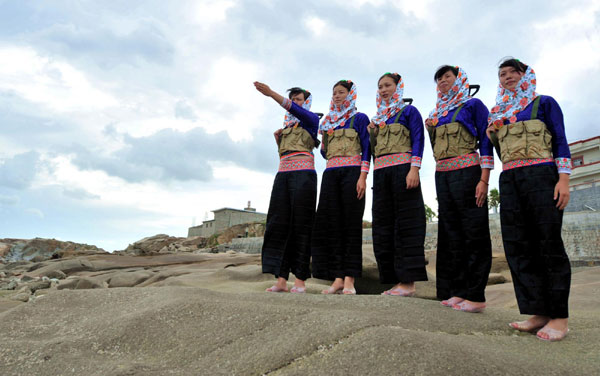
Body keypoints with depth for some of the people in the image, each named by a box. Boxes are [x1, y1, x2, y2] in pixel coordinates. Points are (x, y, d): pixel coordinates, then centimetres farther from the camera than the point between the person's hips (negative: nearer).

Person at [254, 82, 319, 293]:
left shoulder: (311, 119, 8)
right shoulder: (286, 125, 26)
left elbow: (295, 110, -13)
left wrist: (271, 93, -25)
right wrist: (277, 139, 10)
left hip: (303, 173, -6)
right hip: (283, 174, 6)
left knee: (301, 224, -9)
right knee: (278, 224, -5)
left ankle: (300, 280, -7)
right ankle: (281, 279, -6)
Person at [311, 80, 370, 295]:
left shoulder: (359, 118, 8)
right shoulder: (329, 122, 22)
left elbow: (366, 149, -2)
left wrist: (363, 176, -14)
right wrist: (324, 136, 8)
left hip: (351, 172, -5)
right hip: (331, 174, 5)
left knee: (351, 223, -7)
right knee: (331, 223, -3)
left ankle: (349, 280, -8)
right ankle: (337, 278, -2)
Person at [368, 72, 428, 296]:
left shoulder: (409, 111, 6)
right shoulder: (377, 118, 23)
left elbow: (418, 141, -5)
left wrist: (414, 169, -17)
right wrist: (371, 133, 5)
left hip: (402, 168, -6)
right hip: (380, 173, 7)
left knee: (406, 222, -8)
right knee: (383, 224, 3)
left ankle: (408, 282, -6)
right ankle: (394, 280, 9)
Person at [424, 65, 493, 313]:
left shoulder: (473, 105, 3)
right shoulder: (437, 112, 20)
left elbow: (485, 142, -5)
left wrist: (484, 180, -13)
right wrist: (430, 129, 6)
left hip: (467, 172, -6)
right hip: (441, 175, 6)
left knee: (474, 232, -5)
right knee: (450, 233, 6)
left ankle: (475, 294, -1)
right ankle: (457, 290, 13)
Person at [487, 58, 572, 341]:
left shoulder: (544, 103, 8)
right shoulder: (498, 113, 20)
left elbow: (560, 141, 2)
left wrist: (563, 178, -9)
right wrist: (492, 135, 6)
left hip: (541, 176, -5)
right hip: (509, 180, 5)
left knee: (548, 242, -7)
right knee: (517, 245, 0)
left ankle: (559, 316, -1)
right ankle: (538, 312, 6)